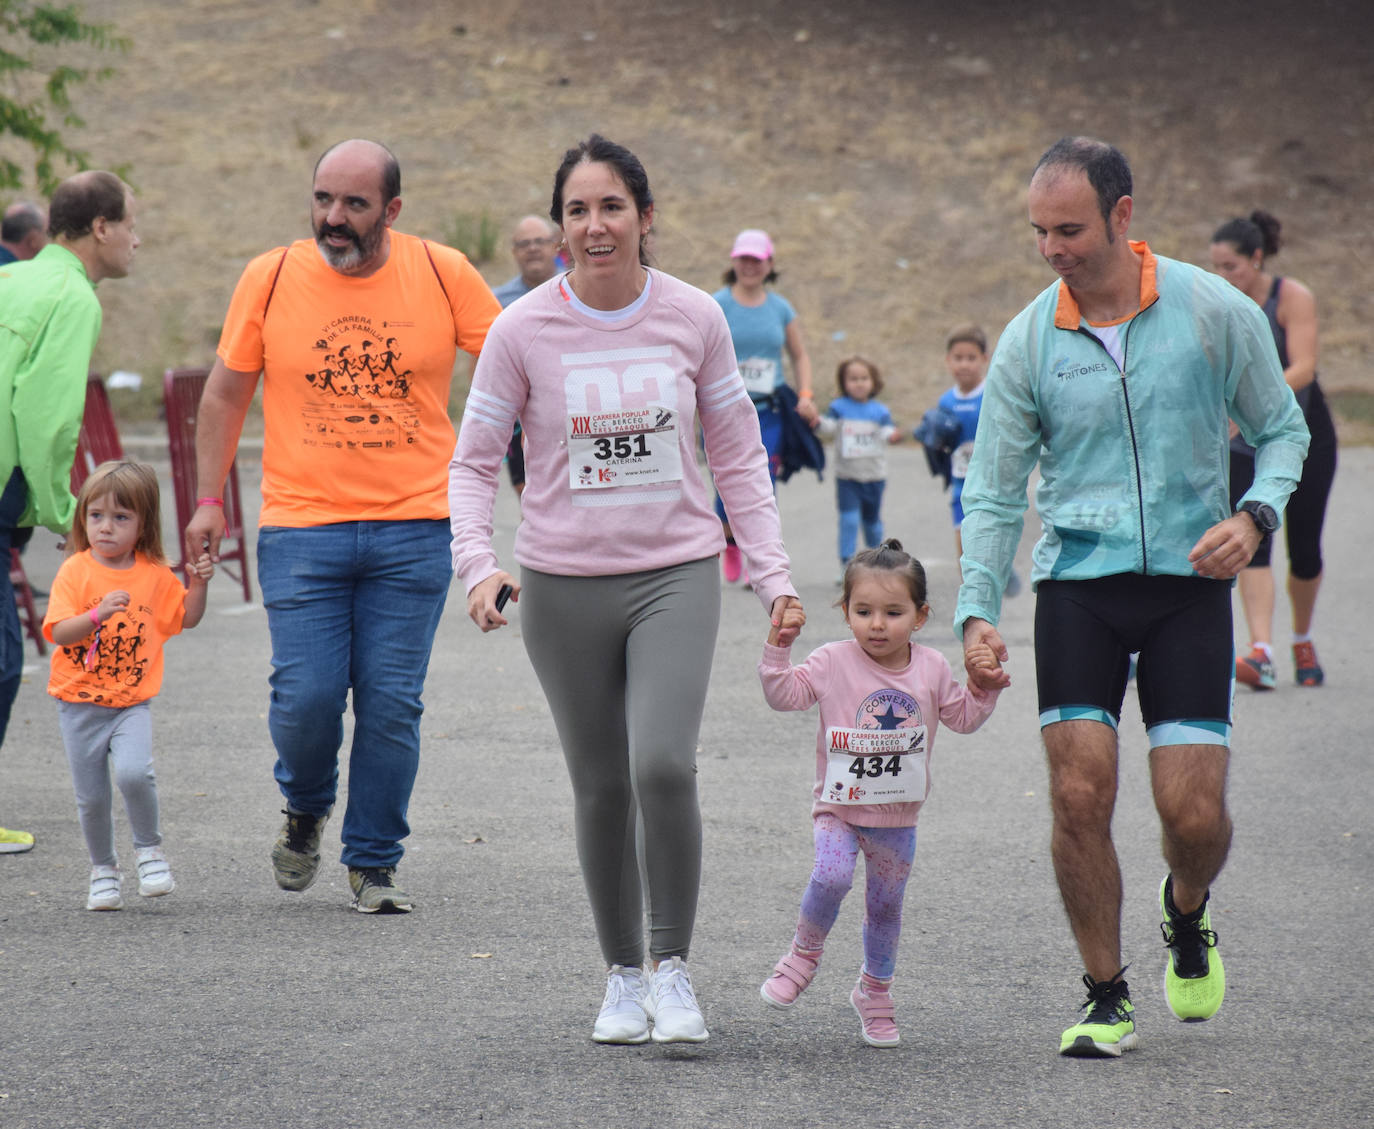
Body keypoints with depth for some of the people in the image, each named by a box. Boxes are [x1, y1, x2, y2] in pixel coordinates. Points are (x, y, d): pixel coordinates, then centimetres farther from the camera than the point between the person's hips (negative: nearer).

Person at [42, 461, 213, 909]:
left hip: (131, 703, 0)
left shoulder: (155, 574, 2)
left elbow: (186, 619, 15)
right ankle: (103, 870, 28)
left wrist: (198, 584, -2)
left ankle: (149, 849, 0)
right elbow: (58, 632, -15)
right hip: (80, 703, 0)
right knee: (92, 796, 5)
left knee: (134, 772, -24)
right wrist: (98, 614, -31)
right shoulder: (76, 570, -7)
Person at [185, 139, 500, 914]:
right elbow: (226, 394, 10)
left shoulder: (445, 275, -1)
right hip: (300, 528, 0)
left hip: (413, 530, 0)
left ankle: (375, 863, 15)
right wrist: (209, 499, 8)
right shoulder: (270, 279, 0)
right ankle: (307, 808, 26)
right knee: (306, 697, -6)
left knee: (391, 704, -1)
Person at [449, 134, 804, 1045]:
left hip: (676, 575, 0)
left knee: (664, 765, -18)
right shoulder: (523, 330, -5)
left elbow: (737, 455, 8)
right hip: (563, 585, 0)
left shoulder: (694, 317, -1)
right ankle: (623, 975, 24)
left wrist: (772, 572, 2)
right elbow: (474, 461, 1)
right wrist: (479, 562, -15)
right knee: (602, 789, 6)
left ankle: (673, 968, -3)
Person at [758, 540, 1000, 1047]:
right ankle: (804, 953, -2)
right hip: (838, 808, -3)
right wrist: (779, 645, -22)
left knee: (885, 906, 11)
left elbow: (962, 717, 13)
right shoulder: (833, 662, -7)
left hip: (897, 816, 3)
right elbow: (784, 693, -10)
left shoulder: (931, 669, 1)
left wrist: (984, 686, -4)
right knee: (831, 876, -27)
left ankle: (874, 991, 31)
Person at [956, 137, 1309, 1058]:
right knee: (1080, 795, -10)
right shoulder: (1028, 341, 0)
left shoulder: (1215, 311, -4)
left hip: (1189, 579, -1)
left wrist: (1255, 515, -11)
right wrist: (978, 611, -5)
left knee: (1193, 810, -7)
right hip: (1076, 581, 1)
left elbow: (1283, 429, 8)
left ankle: (1187, 913, 29)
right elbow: (994, 492, 6)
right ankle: (1107, 996, 7)